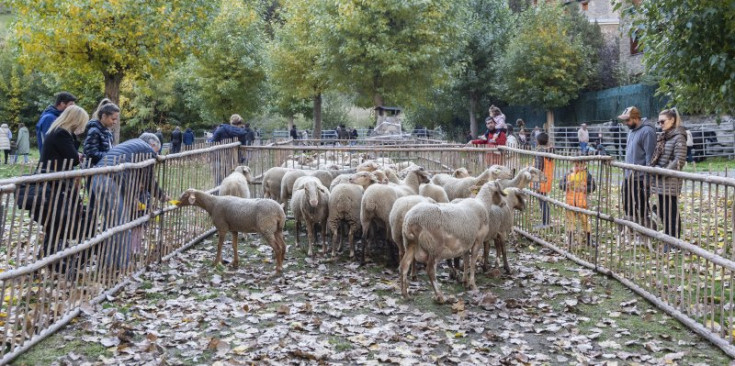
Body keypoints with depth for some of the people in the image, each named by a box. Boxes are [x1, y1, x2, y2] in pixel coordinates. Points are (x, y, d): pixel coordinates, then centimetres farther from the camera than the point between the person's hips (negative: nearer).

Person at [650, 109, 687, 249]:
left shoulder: (679, 137, -9)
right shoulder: (663, 137, 15)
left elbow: (679, 160, -16)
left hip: (671, 182, -8)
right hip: (661, 182, 8)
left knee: (672, 213, -2)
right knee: (662, 212, 12)